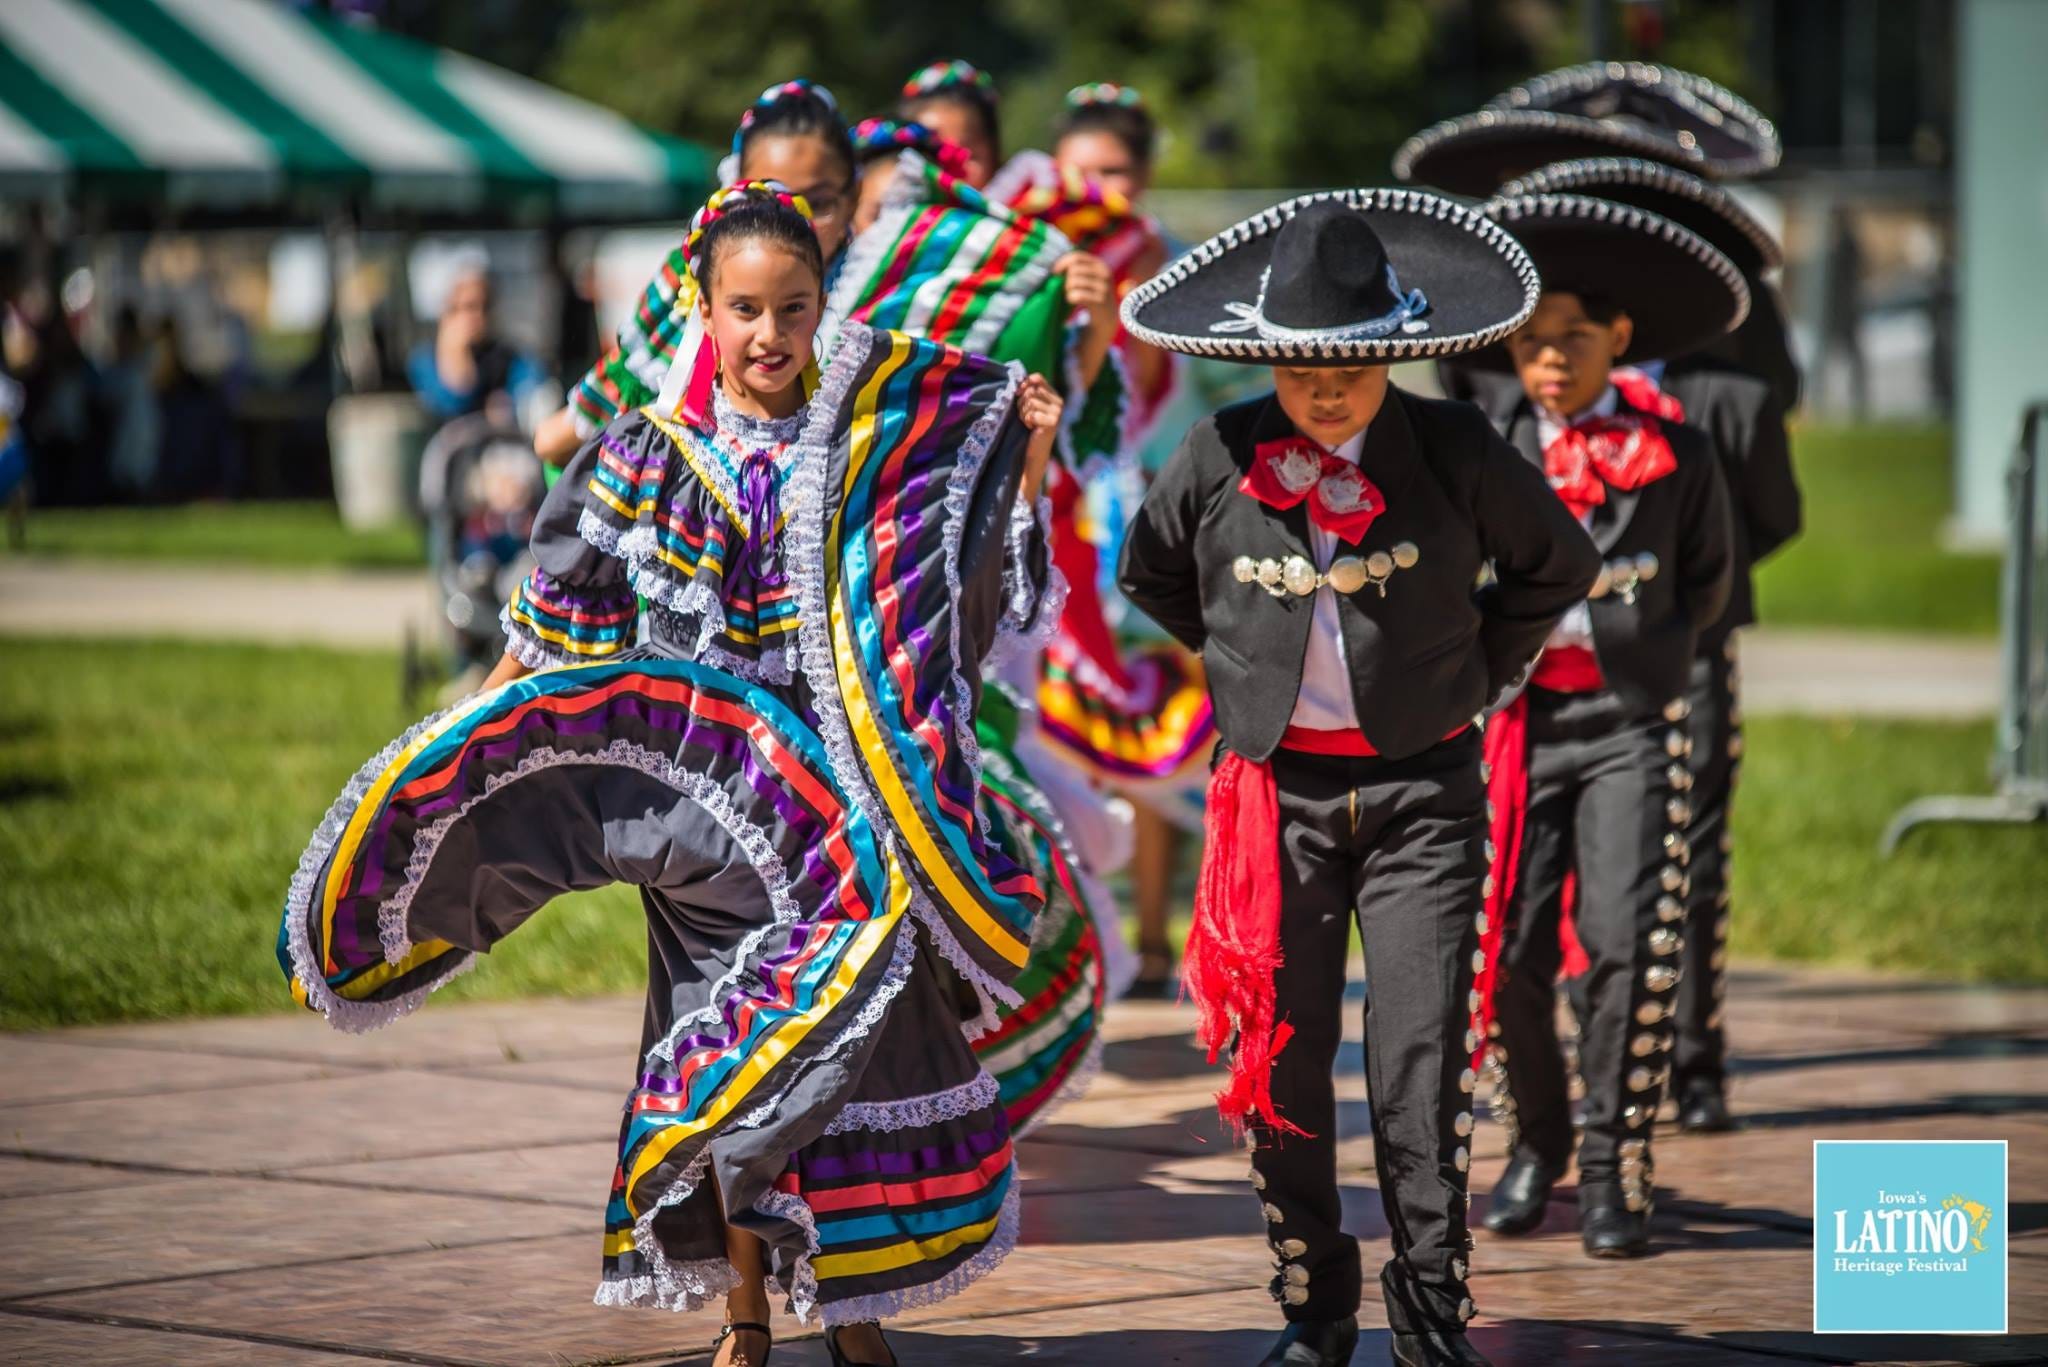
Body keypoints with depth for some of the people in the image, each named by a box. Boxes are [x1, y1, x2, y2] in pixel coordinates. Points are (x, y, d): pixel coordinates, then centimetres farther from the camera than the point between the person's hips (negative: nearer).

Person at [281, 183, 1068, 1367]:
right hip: (717, 799, 0)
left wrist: (1030, 457, -7)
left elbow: (986, 581, 6)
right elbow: (560, 624, 9)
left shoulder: (889, 441, 3)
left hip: (855, 795, 1)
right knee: (742, 1057, 1)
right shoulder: (655, 459, 2)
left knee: (866, 1039, 0)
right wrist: (467, 741, 8)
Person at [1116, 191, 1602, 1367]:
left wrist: (1475, 673, 8)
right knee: (1280, 1060, 2)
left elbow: (1560, 566, 11)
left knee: (1422, 1060, -6)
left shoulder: (1454, 451, -6)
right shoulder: (1219, 460, -3)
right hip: (1277, 788, 2)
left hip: (1421, 787, -1)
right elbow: (1150, 575, 18)